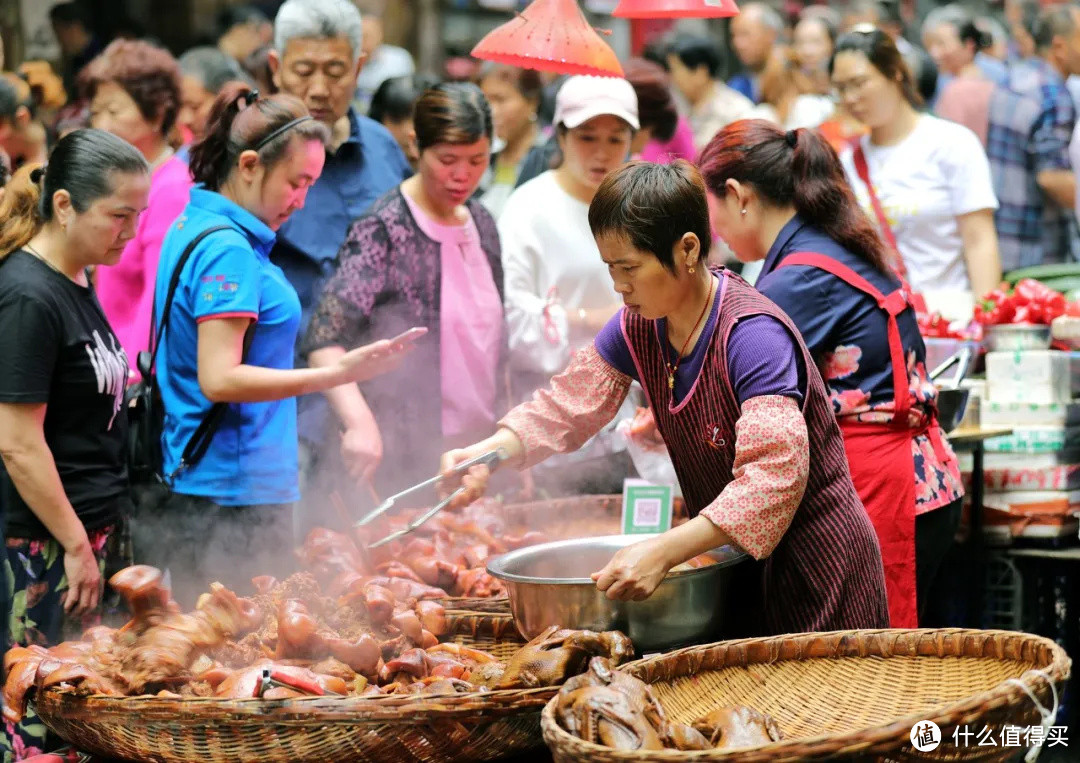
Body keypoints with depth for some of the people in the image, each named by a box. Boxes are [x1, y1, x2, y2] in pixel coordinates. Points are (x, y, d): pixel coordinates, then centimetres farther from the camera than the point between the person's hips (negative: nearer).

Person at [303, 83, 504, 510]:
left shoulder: (481, 224, 10)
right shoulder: (385, 230, -12)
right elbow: (325, 338, -22)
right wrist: (360, 422, -37)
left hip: (474, 455, 7)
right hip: (396, 459, -6)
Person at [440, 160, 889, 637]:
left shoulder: (754, 336, -27)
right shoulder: (638, 330, -1)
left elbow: (774, 476, -36)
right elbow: (567, 406, 5)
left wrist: (664, 552, -43)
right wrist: (488, 454, -15)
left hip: (815, 566, -7)